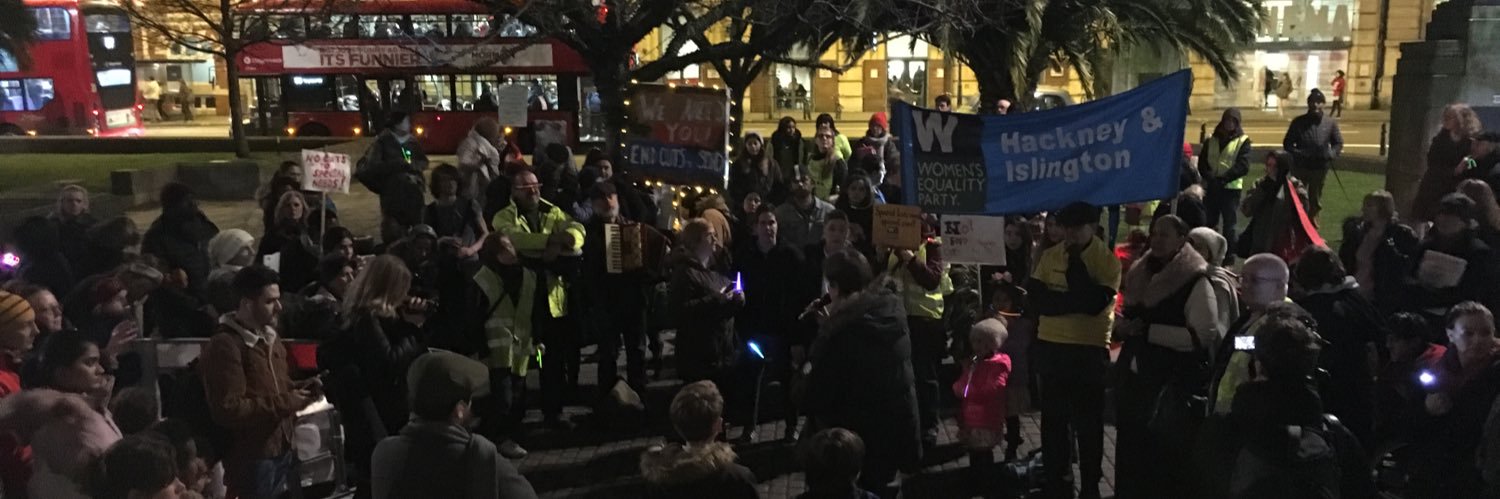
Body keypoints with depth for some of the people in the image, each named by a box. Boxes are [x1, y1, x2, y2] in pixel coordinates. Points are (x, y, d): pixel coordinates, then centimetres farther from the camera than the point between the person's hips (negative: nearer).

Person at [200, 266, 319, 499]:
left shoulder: (269, 337, 17)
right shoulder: (225, 345, -16)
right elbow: (229, 409, -21)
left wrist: (299, 388, 5)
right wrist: (286, 403, -19)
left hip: (284, 451, 9)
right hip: (252, 460, -9)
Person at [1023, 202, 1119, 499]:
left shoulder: (1108, 260, -8)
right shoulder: (1049, 255, 4)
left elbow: (1094, 303, -20)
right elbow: (1035, 296, -6)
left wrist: (1075, 262, -18)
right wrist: (1077, 300, -17)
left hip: (1090, 349, -4)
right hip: (1050, 346, 4)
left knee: (1088, 422, 6)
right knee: (1052, 418, 12)